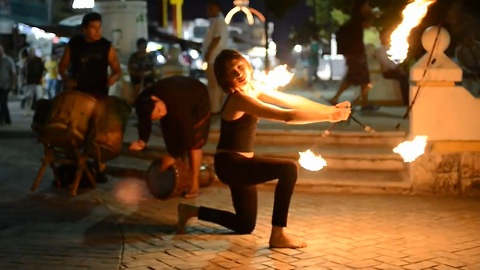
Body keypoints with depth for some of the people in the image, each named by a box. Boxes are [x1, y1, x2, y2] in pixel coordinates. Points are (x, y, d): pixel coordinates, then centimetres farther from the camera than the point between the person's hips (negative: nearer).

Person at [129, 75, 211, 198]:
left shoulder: (178, 105, -46)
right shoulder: (142, 102, -29)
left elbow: (187, 133, -37)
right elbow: (144, 122, -10)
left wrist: (174, 156, -28)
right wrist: (142, 141, -27)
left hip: (198, 100, -5)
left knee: (194, 142, -12)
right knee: (171, 139, 1)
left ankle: (194, 184, -5)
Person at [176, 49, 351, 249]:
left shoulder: (253, 88, 4)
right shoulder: (240, 99, -23)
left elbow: (292, 101, 8)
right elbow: (287, 116, -28)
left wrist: (330, 109, 4)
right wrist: (329, 116, -23)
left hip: (238, 164, 10)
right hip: (230, 164, -9)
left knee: (245, 226, 21)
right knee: (288, 169, -27)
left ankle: (192, 211, 32)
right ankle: (278, 235, -22)